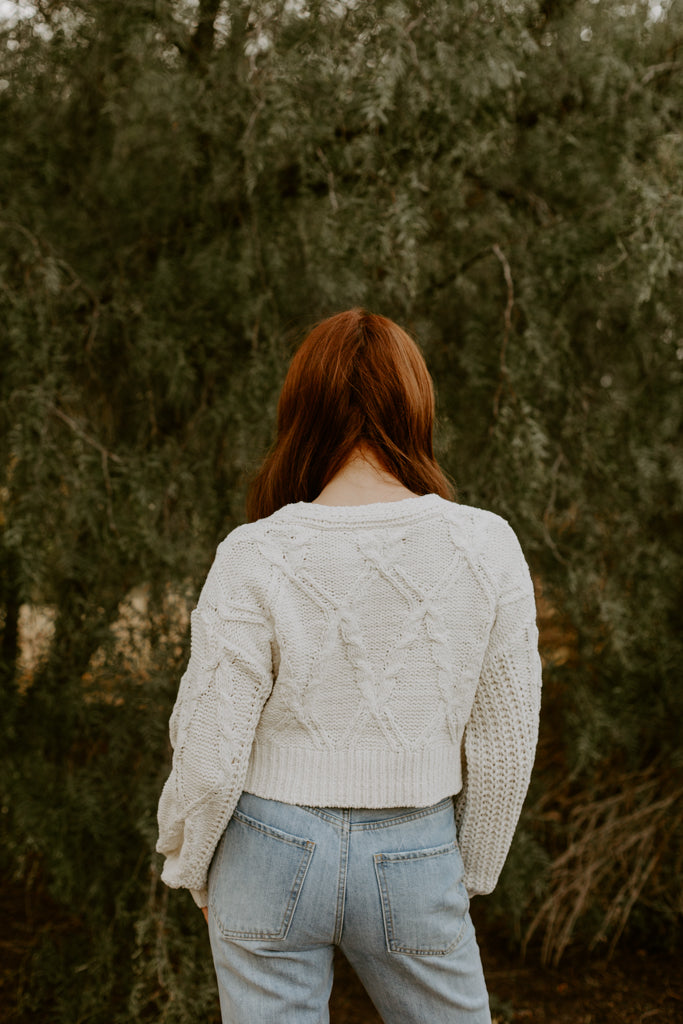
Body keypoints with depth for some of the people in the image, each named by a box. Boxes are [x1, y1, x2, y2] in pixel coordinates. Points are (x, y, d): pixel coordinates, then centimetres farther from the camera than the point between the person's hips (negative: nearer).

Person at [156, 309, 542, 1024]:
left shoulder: (255, 558, -16)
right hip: (415, 860, 1)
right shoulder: (486, 548, -11)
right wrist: (473, 870, 12)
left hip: (272, 856, -1)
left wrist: (190, 864, 8)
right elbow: (505, 744, -4)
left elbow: (210, 753, -11)